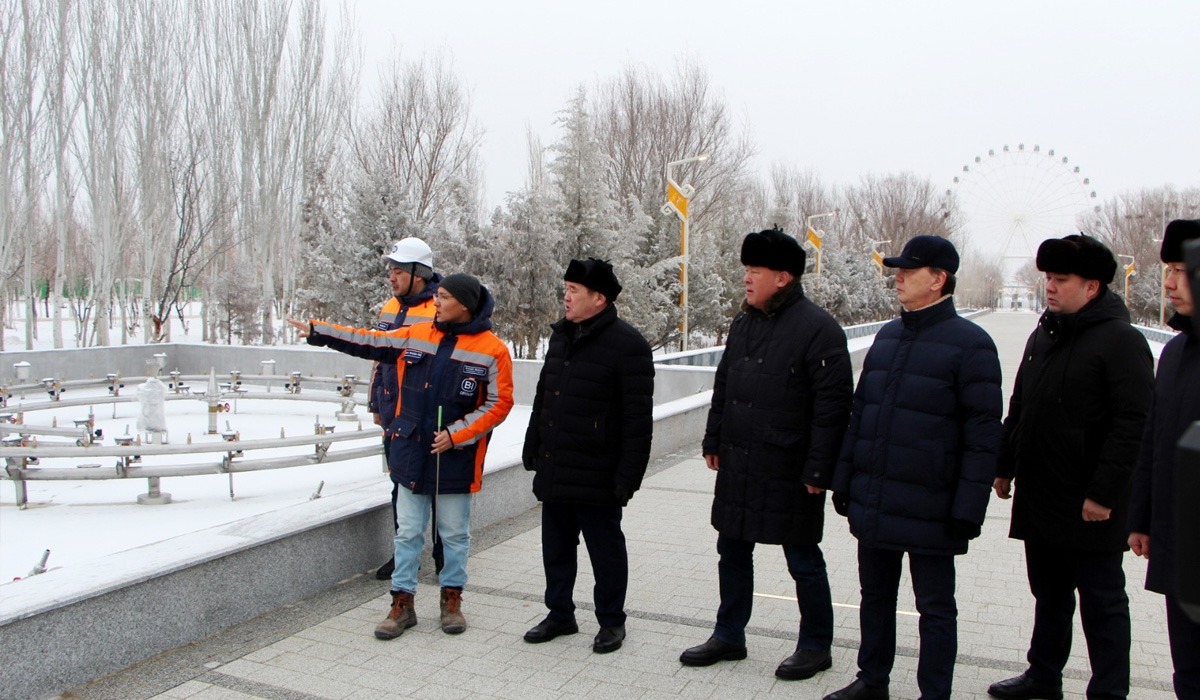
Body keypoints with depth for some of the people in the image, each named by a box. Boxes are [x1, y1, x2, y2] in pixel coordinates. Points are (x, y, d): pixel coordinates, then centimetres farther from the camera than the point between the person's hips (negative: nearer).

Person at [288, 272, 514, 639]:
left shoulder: (492, 350, -10)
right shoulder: (416, 336, 3)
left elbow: (499, 403, -9)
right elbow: (369, 343, 12)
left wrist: (456, 434, -15)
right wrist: (316, 331, 11)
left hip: (456, 459, -3)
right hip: (411, 454, 4)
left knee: (454, 533, 11)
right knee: (408, 532, 11)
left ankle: (452, 598, 28)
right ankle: (402, 601, 22)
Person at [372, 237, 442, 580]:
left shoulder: (441, 311, -14)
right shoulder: (390, 308, 10)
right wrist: (376, 404, 19)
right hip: (395, 417, 7)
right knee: (401, 485, 15)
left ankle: (444, 553, 21)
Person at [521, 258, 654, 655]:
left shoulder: (627, 345, -14)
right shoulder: (561, 337, 12)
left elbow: (638, 417, -17)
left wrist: (628, 474, -19)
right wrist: (532, 450, 18)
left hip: (596, 477, -7)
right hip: (553, 471, 8)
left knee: (605, 549, 8)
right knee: (556, 547, 17)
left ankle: (611, 621, 24)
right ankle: (560, 614, 33)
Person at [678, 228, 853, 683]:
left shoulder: (817, 328, -14)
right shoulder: (743, 324, 10)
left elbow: (833, 404, -17)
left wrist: (818, 470, -17)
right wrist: (714, 442, 15)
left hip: (788, 474, -7)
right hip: (737, 468, 8)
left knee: (803, 562, 8)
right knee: (732, 552, 17)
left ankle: (815, 647, 26)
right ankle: (728, 636, 34)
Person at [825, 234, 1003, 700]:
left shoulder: (970, 343, -10)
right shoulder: (887, 336, 10)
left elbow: (983, 434, -12)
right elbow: (859, 412, 14)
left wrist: (968, 509, -15)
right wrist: (844, 481, 12)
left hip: (929, 511, -6)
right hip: (873, 505, 7)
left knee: (935, 608, 9)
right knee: (875, 597, 19)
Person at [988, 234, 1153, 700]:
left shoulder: (1120, 340, -12)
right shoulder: (1044, 334, 12)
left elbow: (1134, 425, -18)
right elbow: (1018, 409, 18)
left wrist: (1104, 492, -20)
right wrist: (1005, 466, 15)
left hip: (1089, 507, -7)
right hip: (1039, 498, 8)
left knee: (1102, 602, 6)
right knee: (1049, 594, 20)